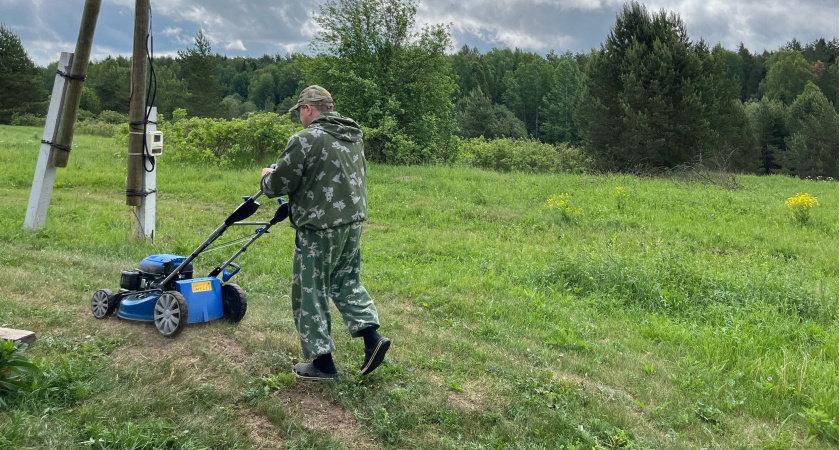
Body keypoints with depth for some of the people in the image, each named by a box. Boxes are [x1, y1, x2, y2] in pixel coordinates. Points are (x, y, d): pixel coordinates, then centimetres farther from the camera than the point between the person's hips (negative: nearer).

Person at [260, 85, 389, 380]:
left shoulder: (305, 139, -14)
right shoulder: (353, 136, 11)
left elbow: (279, 184, -12)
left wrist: (266, 178, 11)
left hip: (320, 227, -8)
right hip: (353, 220, 8)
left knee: (310, 292, 5)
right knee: (346, 281, 22)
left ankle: (322, 361, 11)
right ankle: (371, 335, 9)